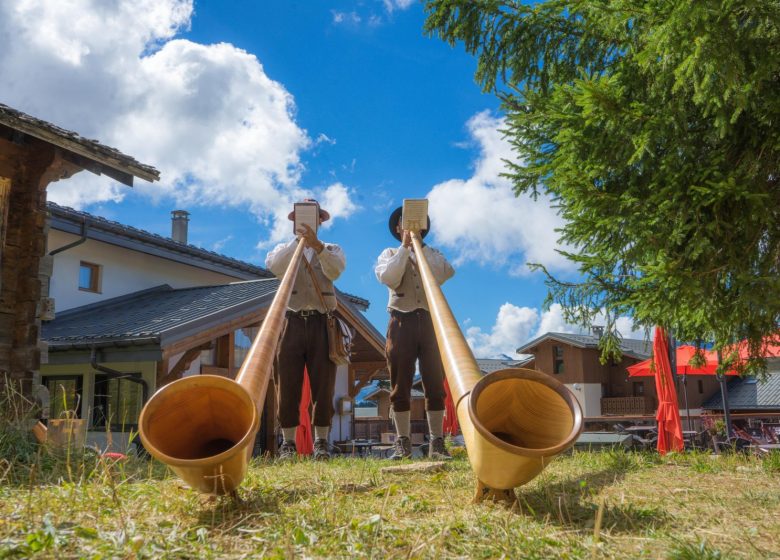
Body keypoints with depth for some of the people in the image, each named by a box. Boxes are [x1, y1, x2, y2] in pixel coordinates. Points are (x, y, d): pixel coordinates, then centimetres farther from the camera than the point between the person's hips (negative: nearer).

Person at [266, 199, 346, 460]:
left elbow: (335, 271, -10)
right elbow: (273, 266, -8)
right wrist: (297, 240, -14)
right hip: (292, 321, 0)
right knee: (288, 384, -2)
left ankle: (321, 442, 6)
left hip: (322, 323, 0)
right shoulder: (285, 248, 16)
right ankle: (288, 443, 4)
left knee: (323, 385, -1)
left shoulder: (332, 249, 14)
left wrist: (317, 245, -24)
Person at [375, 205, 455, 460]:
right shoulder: (390, 254, 15)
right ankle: (403, 442, 1)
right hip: (402, 321, -1)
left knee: (435, 383, -4)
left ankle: (437, 442, -3)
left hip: (430, 320, 1)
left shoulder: (432, 254, 18)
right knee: (400, 384, -3)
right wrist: (405, 247, -6)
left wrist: (420, 246, -4)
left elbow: (446, 273, -4)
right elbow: (387, 277, -7)